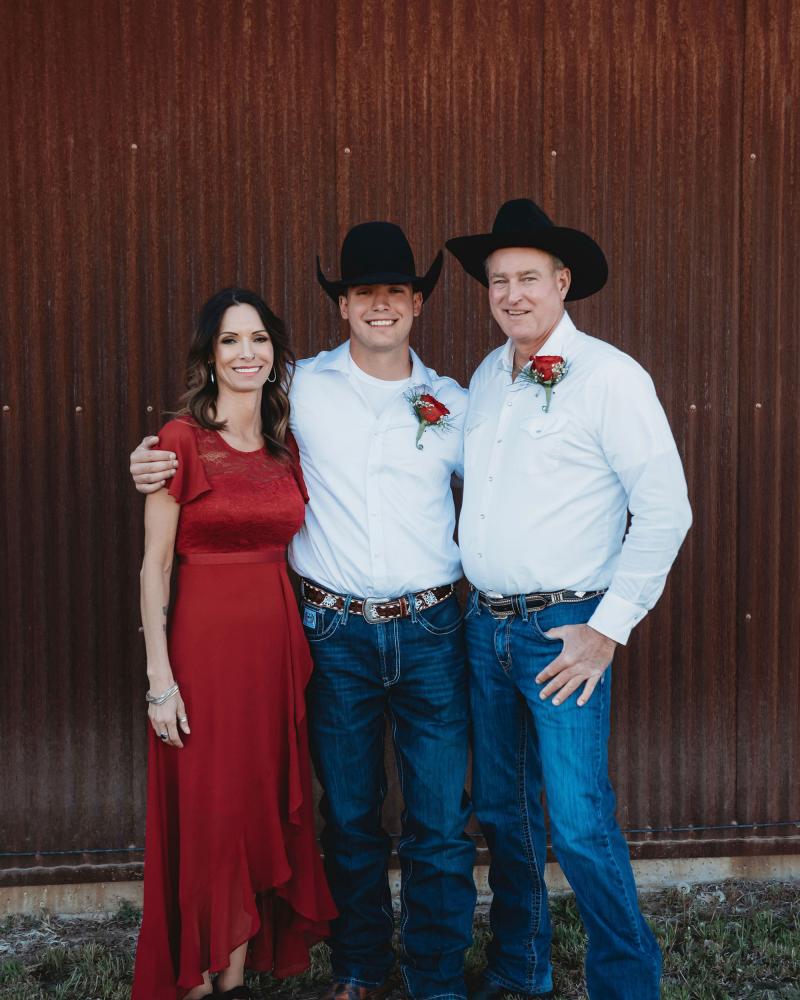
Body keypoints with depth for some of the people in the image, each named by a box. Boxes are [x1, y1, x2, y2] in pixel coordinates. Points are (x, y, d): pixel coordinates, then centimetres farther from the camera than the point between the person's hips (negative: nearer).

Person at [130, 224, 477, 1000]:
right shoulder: (302, 388, 2)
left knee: (440, 822, 3)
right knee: (350, 817, 12)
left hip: (429, 632, 1)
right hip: (336, 633, 0)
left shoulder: (452, 405, 5)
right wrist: (159, 463, 1)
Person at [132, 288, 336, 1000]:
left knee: (263, 809, 11)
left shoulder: (286, 447, 10)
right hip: (204, 639, -5)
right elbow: (155, 566, -8)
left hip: (279, 640, 6)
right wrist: (160, 676, -13)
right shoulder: (183, 440, -6)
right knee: (204, 813, 2)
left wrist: (301, 645, 8)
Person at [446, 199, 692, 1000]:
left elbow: (665, 510, -13)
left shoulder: (610, 377, -11)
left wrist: (609, 629, -14)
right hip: (484, 625, 6)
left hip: (563, 629, -6)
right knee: (501, 812, 16)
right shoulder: (486, 378, 9)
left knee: (579, 826, -5)